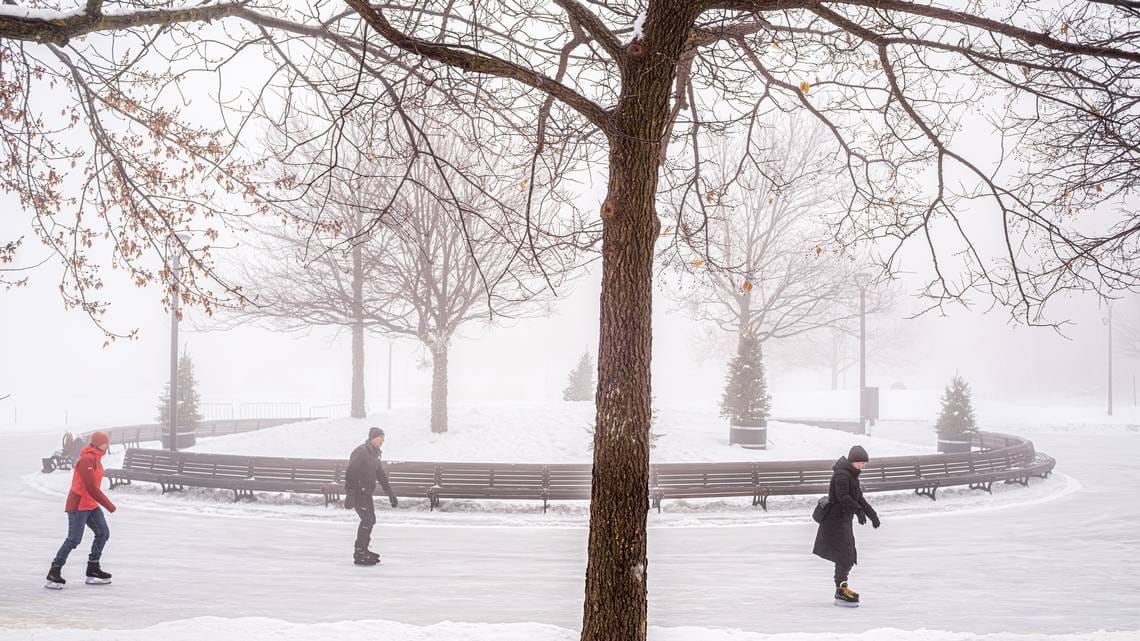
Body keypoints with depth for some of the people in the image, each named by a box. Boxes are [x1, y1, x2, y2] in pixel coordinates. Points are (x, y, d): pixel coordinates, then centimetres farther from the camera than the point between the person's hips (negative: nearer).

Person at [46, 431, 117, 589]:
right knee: (74, 539, -11)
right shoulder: (86, 460, -18)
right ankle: (54, 572, -3)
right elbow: (91, 488, -23)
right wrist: (108, 505, -18)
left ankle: (93, 569, 13)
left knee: (103, 533, 7)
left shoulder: (95, 459, 14)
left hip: (91, 505, 10)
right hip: (78, 505, -10)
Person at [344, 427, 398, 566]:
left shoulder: (374, 454, 13)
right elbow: (350, 473, -23)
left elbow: (381, 476, 20)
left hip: (367, 493, 9)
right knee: (367, 520, -14)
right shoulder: (360, 452, -16)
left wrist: (391, 495, 18)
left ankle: (363, 550, 24)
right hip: (357, 492, -9)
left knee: (371, 520, 12)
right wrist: (349, 495, -28)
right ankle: (359, 554, -9)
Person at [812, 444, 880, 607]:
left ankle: (842, 588, 30)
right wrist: (859, 511, -39)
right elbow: (843, 497, -29)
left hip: (844, 520, 10)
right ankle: (840, 593, -9)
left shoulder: (852, 475, 16)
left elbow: (859, 498, 24)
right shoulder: (841, 474, -16)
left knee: (850, 557, 16)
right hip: (835, 519, -10)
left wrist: (872, 514, 24)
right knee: (844, 556, -13)